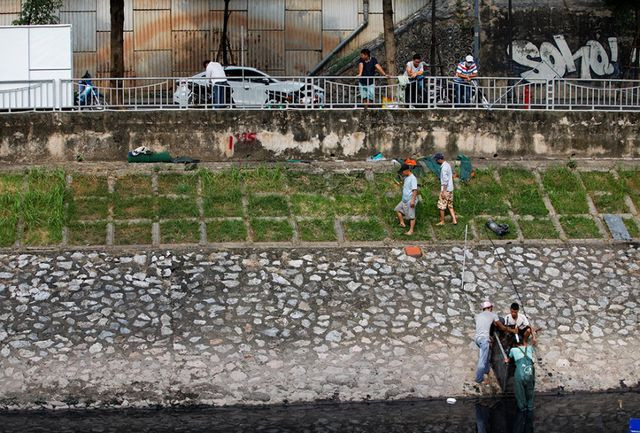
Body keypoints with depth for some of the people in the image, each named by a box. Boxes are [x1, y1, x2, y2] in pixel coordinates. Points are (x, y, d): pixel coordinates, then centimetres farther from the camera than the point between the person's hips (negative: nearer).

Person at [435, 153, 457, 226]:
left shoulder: (444, 167, -19)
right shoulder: (448, 165, 11)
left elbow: (445, 180, -23)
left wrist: (444, 191, -22)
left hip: (446, 189, -10)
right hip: (450, 189, 10)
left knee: (441, 205, 1)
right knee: (450, 205, 14)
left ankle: (442, 221, 9)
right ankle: (454, 220, 11)